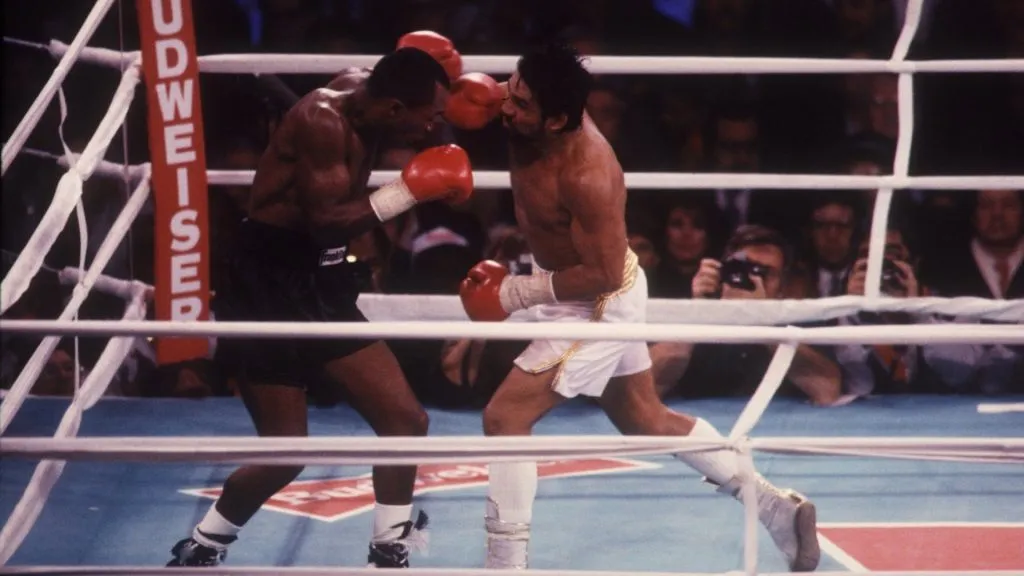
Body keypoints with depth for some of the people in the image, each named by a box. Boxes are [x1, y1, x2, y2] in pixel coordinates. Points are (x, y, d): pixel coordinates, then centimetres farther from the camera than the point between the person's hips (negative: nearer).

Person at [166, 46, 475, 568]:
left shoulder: (367, 122, 3)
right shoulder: (322, 119, -22)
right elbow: (326, 222, -28)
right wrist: (413, 188, -25)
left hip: (322, 286, 9)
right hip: (265, 290, -9)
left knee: (404, 419, 4)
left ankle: (389, 555, 16)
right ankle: (198, 552, 16)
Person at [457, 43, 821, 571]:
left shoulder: (586, 176, -34)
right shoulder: (532, 117, -13)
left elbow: (603, 276, -28)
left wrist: (518, 292, -25)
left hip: (598, 304, -10)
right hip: (582, 292, 10)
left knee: (505, 417, -11)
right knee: (648, 421, 21)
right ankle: (779, 509, 29)